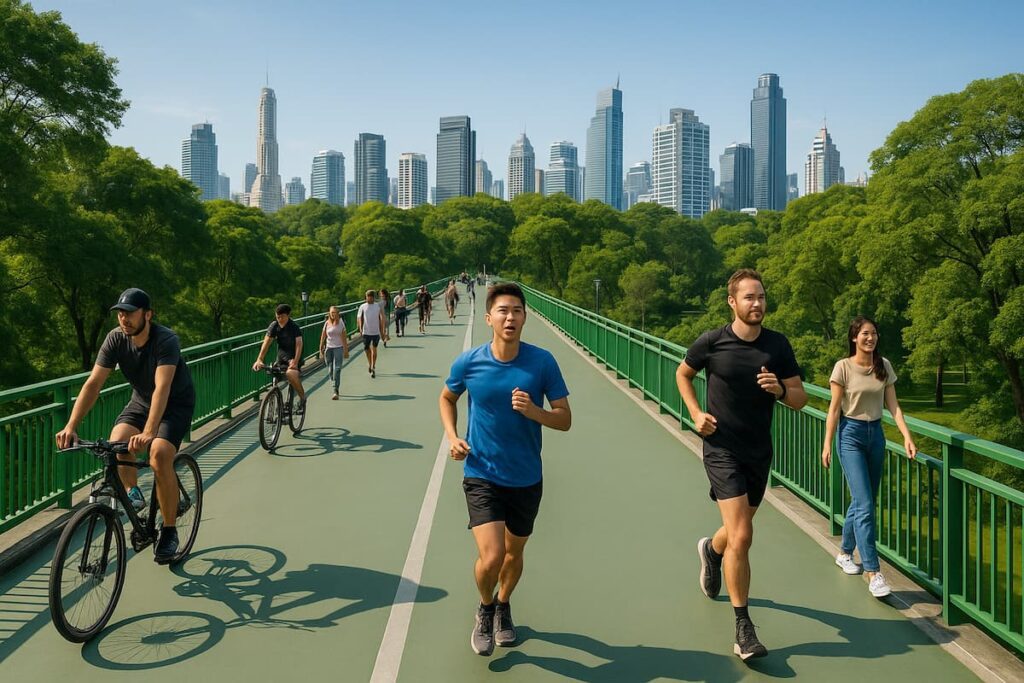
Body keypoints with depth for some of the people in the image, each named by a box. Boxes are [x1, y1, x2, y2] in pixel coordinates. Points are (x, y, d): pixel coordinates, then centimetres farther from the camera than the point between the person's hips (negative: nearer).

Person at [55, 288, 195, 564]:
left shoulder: (166, 340, -29)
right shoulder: (116, 338, -15)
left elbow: (162, 388, -41)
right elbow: (93, 383, -19)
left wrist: (149, 432, -53)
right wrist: (71, 426, -30)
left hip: (176, 404, -5)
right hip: (141, 400, 5)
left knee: (160, 456, -26)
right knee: (117, 443, -25)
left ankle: (169, 531, -10)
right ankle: (133, 493, 5)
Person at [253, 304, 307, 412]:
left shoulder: (294, 327, -13)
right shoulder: (274, 325, -2)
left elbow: (299, 344, -22)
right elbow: (266, 342, -9)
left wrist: (295, 362, -35)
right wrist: (259, 359, -22)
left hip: (293, 359, -5)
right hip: (281, 359, 5)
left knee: (290, 373, -34)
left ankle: (302, 397, -13)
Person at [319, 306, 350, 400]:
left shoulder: (341, 323, 1)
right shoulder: (327, 323, 2)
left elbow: (344, 337, 5)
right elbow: (323, 336, 7)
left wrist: (346, 350, 5)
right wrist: (321, 349, 4)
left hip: (339, 348, -2)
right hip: (329, 348, 2)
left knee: (337, 369, -11)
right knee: (330, 370, 8)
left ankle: (336, 391, -14)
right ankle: (335, 388, 28)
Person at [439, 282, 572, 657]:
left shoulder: (542, 361, -11)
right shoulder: (468, 362, -10)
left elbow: (565, 419, -7)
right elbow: (447, 398, 12)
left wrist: (533, 411, -26)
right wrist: (452, 437, -3)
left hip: (527, 479, 2)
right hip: (482, 475, -1)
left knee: (513, 552, 19)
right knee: (491, 557, -15)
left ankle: (503, 606, 50)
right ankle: (485, 609, 20)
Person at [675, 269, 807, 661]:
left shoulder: (778, 346, -2)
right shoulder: (711, 343, -9)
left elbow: (800, 400, 2)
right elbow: (683, 374, 10)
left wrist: (780, 389, -20)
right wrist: (695, 414, -4)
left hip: (760, 452, 4)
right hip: (723, 449, -4)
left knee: (739, 530, 21)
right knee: (741, 536, -15)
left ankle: (711, 549, 57)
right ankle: (743, 629, -4)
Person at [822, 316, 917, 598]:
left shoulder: (884, 366, 4)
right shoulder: (843, 367, -9)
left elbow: (893, 405, 4)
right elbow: (834, 409, -7)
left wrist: (907, 436, -7)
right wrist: (827, 444, -8)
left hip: (876, 434, 5)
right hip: (851, 435, -5)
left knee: (863, 501, 13)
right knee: (865, 505, -11)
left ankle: (845, 552, 33)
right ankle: (873, 573, -10)